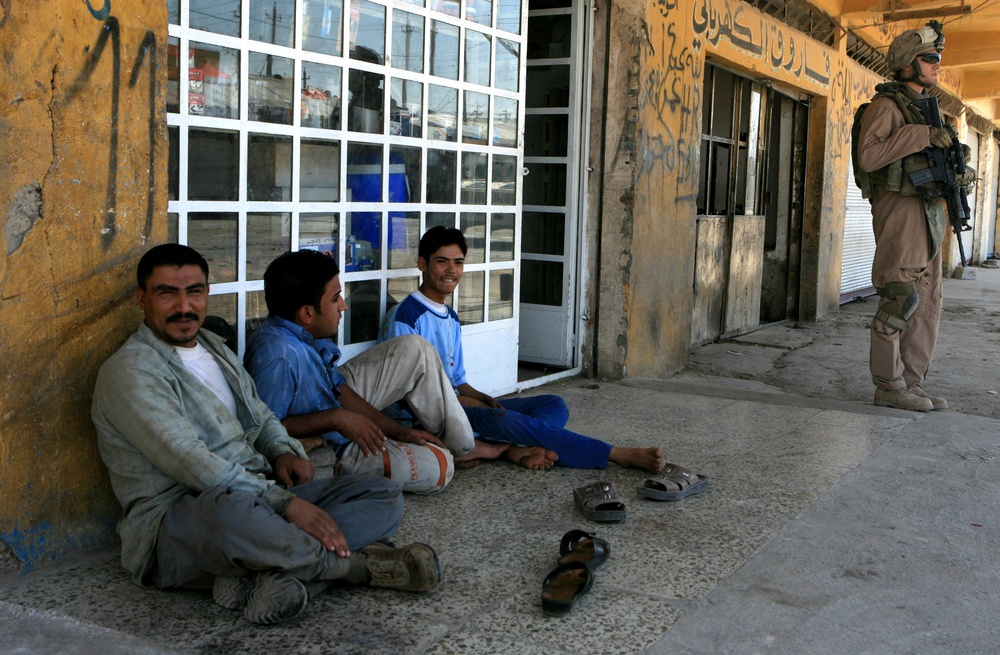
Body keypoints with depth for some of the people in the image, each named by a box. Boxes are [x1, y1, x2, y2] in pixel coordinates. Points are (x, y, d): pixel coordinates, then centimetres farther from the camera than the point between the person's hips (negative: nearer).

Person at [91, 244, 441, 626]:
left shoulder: (213, 347, 18)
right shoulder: (130, 372, -10)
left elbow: (261, 416, 30)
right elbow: (193, 464, -21)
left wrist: (284, 451, 5)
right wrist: (285, 502, -26)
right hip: (172, 523, -8)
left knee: (384, 498, -6)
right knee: (229, 510, -44)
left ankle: (270, 576, -32)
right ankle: (361, 565, -20)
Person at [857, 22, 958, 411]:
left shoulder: (924, 107, 21)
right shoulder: (887, 105, -7)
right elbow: (869, 156, -22)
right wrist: (922, 134, -22)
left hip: (928, 214, 9)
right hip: (901, 208, -9)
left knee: (927, 302, 8)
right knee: (900, 300, -9)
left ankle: (912, 383, 14)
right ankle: (890, 387, -2)